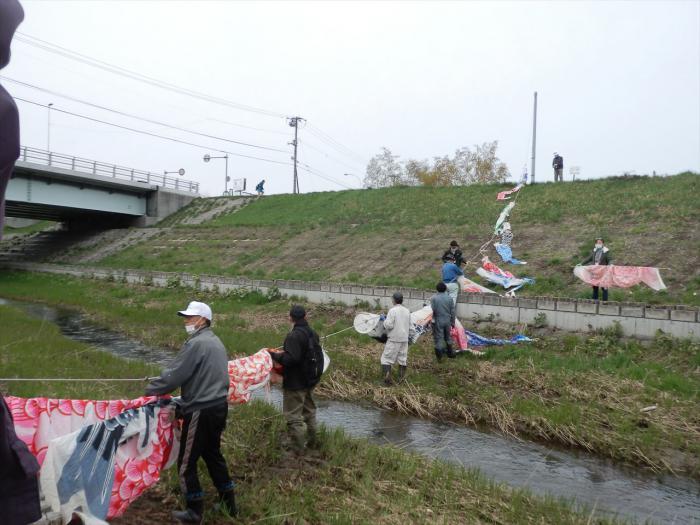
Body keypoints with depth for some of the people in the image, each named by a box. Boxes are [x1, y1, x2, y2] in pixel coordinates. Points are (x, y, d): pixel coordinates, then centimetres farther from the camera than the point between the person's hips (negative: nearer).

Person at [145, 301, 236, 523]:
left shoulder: (196, 343, -18)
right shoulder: (216, 342, 11)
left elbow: (174, 374, -16)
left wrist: (150, 390, -2)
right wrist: (186, 397, 19)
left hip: (201, 411, -9)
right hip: (218, 406, 9)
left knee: (186, 462, 6)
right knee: (213, 454, 21)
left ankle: (195, 511, 18)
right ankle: (228, 504, 30)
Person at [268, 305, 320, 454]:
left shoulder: (293, 336, -24)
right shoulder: (313, 334, 4)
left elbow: (291, 359, -31)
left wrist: (274, 355, -16)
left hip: (295, 383, -9)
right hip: (310, 380, 9)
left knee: (294, 416, 1)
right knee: (309, 412, 22)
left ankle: (297, 449, 8)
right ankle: (312, 441, 35)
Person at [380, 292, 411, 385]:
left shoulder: (392, 310, -15)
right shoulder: (407, 311, 5)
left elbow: (389, 325, -19)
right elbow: (409, 326, 12)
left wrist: (385, 321, 0)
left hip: (393, 339, -6)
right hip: (404, 339, 6)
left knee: (386, 358, 2)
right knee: (403, 358, 15)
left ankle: (387, 378, -4)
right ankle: (401, 378, 20)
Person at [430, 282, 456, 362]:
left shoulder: (433, 298, -11)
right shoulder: (449, 298, -2)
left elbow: (432, 310, -14)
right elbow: (452, 312, 2)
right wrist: (453, 322, 11)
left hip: (438, 321, -3)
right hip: (447, 321, 3)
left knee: (438, 338, 3)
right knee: (448, 337, 21)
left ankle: (439, 357, 6)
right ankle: (450, 352, 33)